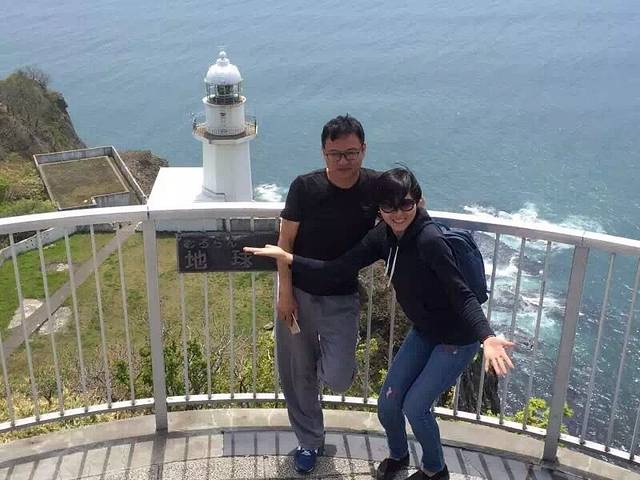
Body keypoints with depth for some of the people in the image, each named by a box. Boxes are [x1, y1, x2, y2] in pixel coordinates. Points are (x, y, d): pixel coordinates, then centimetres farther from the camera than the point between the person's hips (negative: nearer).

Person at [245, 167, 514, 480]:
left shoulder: (429, 240, -31)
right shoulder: (383, 236, -9)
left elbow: (463, 295, -32)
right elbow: (338, 269, -11)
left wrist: (487, 337, -47)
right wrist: (287, 258, -17)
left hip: (458, 338, -7)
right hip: (424, 332, 7)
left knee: (414, 406, -3)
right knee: (388, 402, 8)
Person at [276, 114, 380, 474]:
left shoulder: (376, 186, -10)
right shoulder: (305, 187, -14)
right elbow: (286, 241, -7)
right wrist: (285, 292, -9)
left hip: (342, 299, 0)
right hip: (299, 294, 0)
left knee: (337, 379, -11)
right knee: (297, 375, 11)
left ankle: (331, 357, 27)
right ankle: (310, 441, 36)